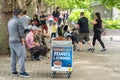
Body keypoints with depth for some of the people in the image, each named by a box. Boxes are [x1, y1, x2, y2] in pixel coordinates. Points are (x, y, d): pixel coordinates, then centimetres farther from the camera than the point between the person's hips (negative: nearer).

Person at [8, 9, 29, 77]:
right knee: (22, 56, -7)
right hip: (18, 41, -8)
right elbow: (21, 32, -15)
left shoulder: (10, 21, 13)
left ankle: (13, 71, 15)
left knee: (13, 56, 12)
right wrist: (23, 41, -8)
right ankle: (22, 71, -12)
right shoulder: (19, 21, -13)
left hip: (11, 41, 9)